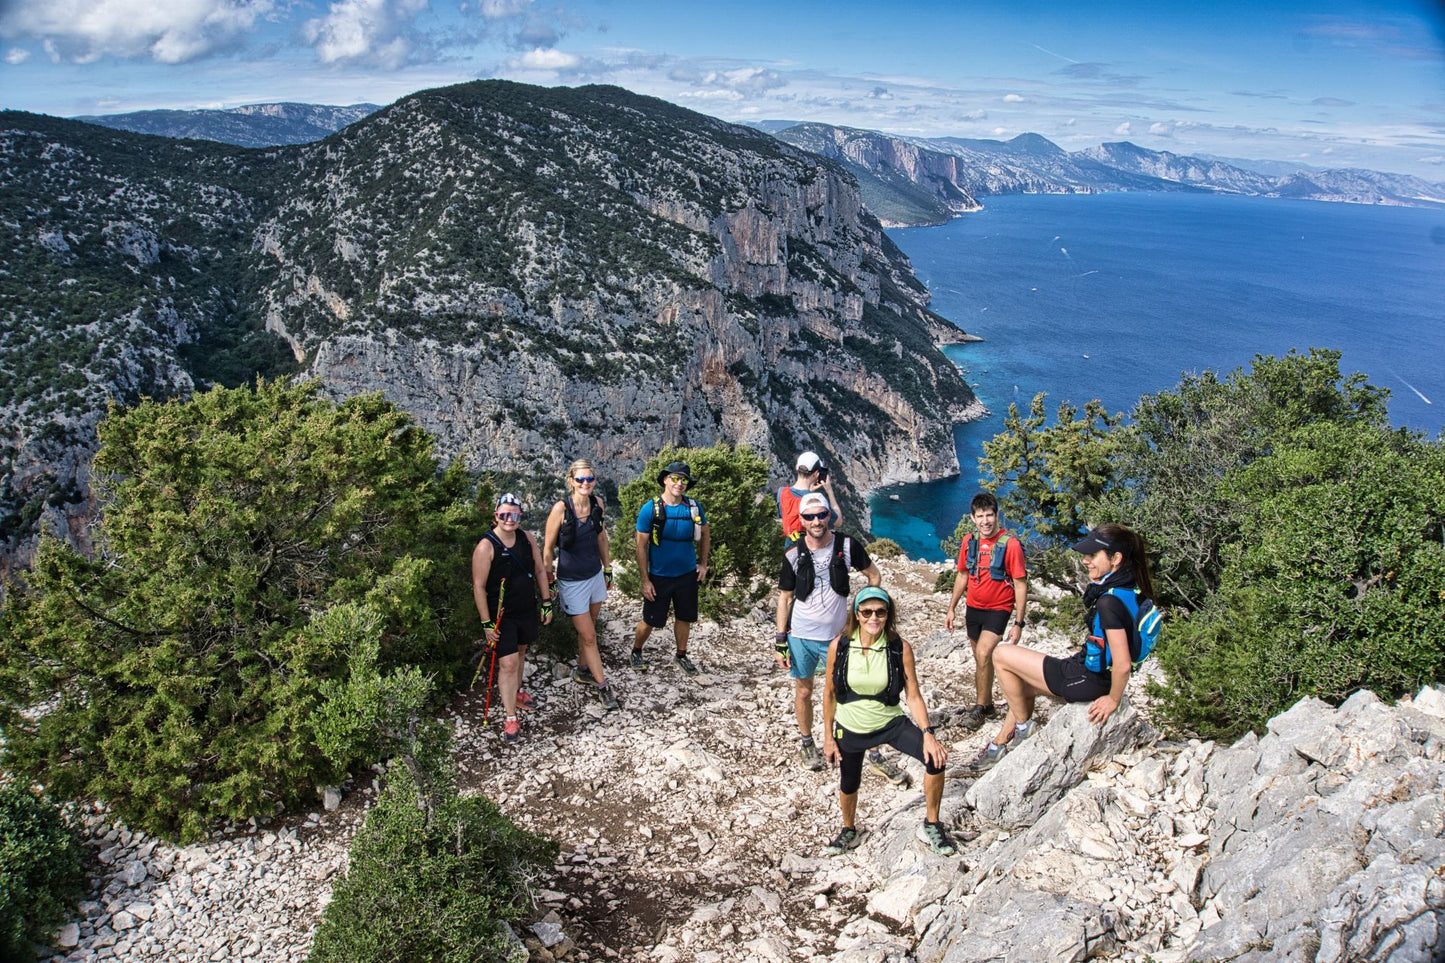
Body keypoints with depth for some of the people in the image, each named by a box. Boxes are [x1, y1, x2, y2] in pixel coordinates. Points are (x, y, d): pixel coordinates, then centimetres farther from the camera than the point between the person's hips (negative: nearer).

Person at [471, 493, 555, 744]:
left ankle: (516, 693, 48)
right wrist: (487, 623, -16)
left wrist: (547, 603, 8)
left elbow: (540, 571, 9)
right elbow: (478, 586, -16)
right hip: (502, 616, -6)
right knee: (508, 663, -8)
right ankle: (510, 719, 2)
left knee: (520, 652, 24)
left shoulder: (526, 539, -2)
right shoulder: (486, 547, -19)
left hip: (527, 610, 6)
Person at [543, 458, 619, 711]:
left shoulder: (597, 503, -5)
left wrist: (608, 570, 16)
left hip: (595, 575, 5)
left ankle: (582, 670, 42)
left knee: (588, 628, 21)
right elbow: (548, 549, -12)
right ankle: (603, 687, 12)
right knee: (589, 636, 1)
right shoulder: (561, 508, -21)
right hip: (572, 581, -5)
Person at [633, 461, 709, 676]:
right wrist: (645, 580, -12)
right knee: (650, 621, 6)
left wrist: (703, 564, 7)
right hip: (659, 576, -3)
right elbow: (641, 546, -10)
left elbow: (705, 535, 12)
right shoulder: (650, 508, -14)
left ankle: (681, 655, 35)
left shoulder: (694, 507, -5)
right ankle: (636, 652, 32)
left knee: (684, 618, 14)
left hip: (688, 575, 3)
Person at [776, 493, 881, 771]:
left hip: (836, 635, 0)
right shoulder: (793, 554, -8)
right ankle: (807, 743, 33)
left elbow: (874, 575, 6)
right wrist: (780, 642, -2)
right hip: (801, 636, 1)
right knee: (803, 691, 12)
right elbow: (785, 598, 0)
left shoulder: (846, 545, -9)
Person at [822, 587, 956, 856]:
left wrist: (928, 733, -22)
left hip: (890, 723, -1)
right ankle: (849, 830, 48)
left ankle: (931, 827, 2)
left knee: (935, 758, -20)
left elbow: (913, 696, -10)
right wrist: (828, 736, 1)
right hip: (850, 728, 1)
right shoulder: (839, 647, -15)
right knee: (848, 786, 14)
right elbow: (829, 693, -2)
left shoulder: (900, 648, -15)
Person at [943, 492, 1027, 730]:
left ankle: (980, 708, -3)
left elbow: (1020, 585, -14)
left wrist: (1018, 623, -15)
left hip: (998, 609, -5)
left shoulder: (1010, 544, -18)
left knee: (983, 654, -18)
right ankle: (988, 704, 30)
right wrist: (951, 609, 11)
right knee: (982, 659, 15)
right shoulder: (969, 541, -2)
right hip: (973, 607, 5)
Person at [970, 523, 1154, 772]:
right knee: (1023, 687, 26)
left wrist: (1113, 699, -13)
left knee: (1001, 656, -3)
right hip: (1090, 669, 10)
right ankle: (998, 746, 37)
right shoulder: (1127, 588, 0)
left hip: (1086, 680, -10)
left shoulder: (1110, 602, -29)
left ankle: (1023, 724, 12)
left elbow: (1123, 665, -30)